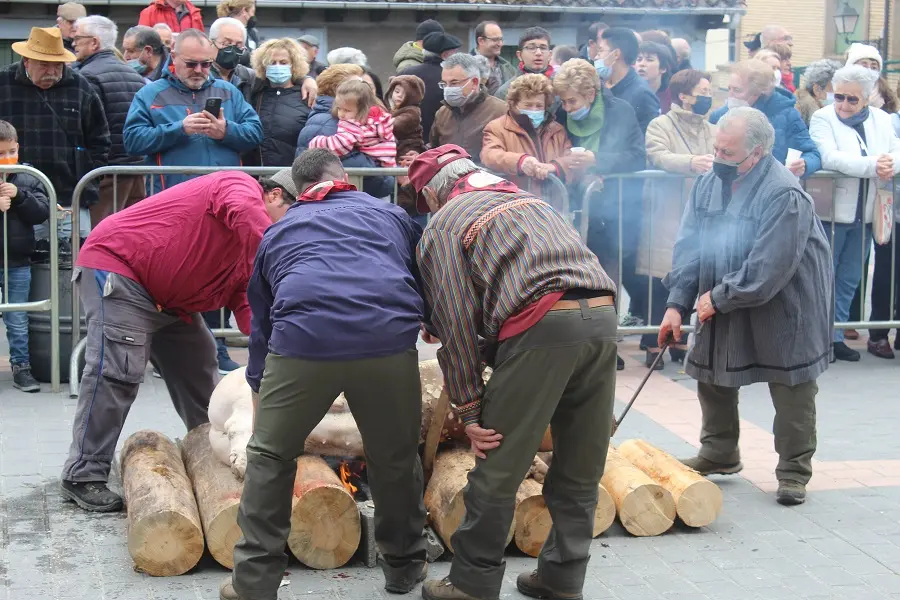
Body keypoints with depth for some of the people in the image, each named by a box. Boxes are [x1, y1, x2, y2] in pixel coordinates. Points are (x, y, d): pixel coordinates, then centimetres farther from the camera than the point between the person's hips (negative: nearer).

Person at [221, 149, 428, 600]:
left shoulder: (278, 232, 31)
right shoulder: (391, 214, 29)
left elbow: (261, 321, 38)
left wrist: (258, 390, 49)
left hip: (302, 341, 0)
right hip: (390, 338, 1)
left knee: (270, 457, 17)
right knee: (396, 456, 20)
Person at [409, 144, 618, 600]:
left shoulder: (443, 225, 12)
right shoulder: (528, 200, 33)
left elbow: (455, 321, 4)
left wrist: (468, 408, 6)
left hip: (542, 323, -6)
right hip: (602, 315, 6)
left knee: (497, 471, 5)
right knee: (580, 470, 15)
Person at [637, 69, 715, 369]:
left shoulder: (712, 130, 18)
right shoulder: (660, 125, 1)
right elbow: (658, 158, -17)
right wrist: (690, 162, -34)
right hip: (667, 217, -5)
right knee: (662, 282, -5)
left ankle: (679, 341, 18)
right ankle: (653, 345, 3)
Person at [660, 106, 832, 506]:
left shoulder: (784, 195, -26)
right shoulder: (710, 183, -4)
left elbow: (768, 270, -29)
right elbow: (689, 247, -4)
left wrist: (718, 298, -21)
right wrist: (677, 304, -12)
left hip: (782, 306, -7)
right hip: (726, 302, 7)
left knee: (790, 388, 3)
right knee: (713, 375, 15)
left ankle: (794, 470, 17)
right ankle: (719, 453, 33)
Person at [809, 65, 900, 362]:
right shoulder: (822, 118, -7)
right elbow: (829, 158, -22)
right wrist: (873, 165, -32)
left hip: (864, 214, 5)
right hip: (831, 213, -5)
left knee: (849, 280, 12)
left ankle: (835, 335, 22)